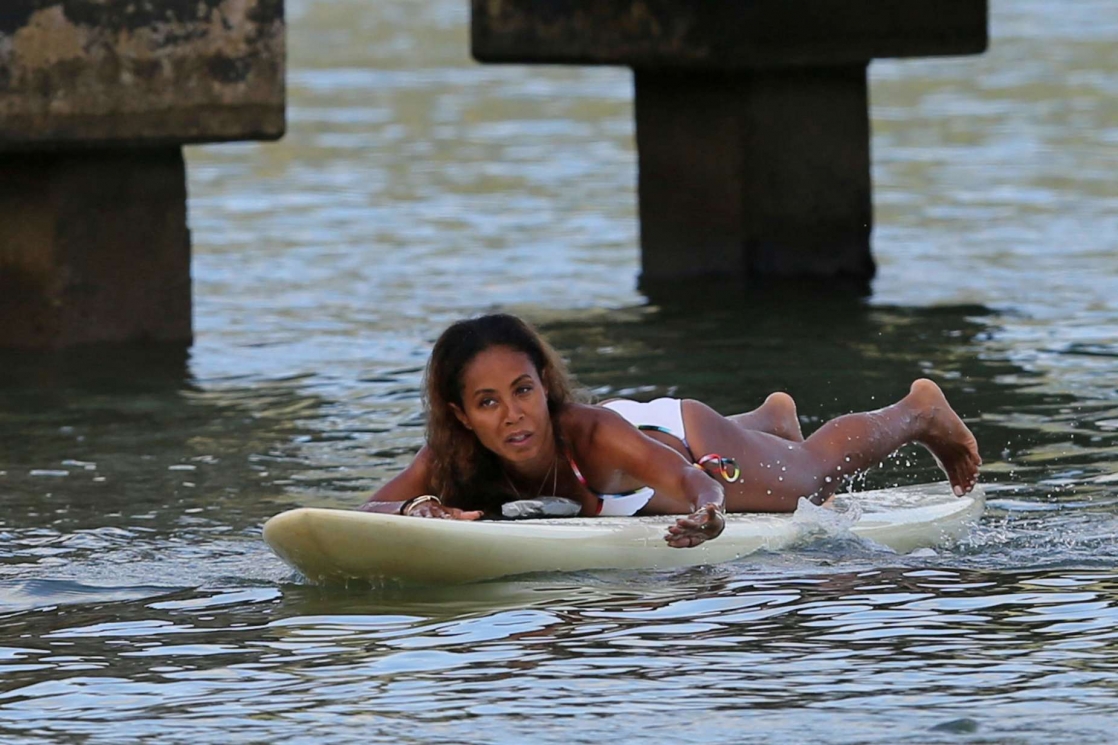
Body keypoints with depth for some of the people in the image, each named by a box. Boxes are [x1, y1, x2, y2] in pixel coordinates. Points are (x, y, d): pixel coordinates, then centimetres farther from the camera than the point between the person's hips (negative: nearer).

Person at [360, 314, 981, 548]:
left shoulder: (596, 436, -49)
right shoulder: (451, 457, -38)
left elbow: (692, 483, -60)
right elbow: (371, 511, -41)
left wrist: (708, 510, -84)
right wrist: (420, 509, -63)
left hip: (691, 442, -5)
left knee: (814, 475, 27)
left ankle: (920, 411, 58)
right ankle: (775, 418, 77)